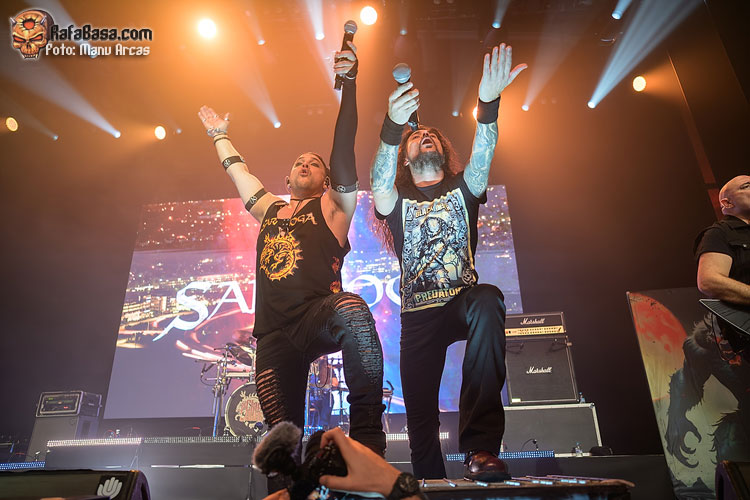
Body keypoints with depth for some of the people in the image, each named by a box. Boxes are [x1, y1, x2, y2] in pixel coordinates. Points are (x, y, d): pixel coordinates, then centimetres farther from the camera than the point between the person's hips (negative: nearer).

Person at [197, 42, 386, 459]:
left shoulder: (332, 207, 13)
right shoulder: (270, 209, 26)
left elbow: (344, 150, 2)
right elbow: (239, 170, 39)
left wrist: (349, 84, -3)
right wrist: (220, 136, 52)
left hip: (320, 316, -5)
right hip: (275, 335, 5)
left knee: (352, 309, -40)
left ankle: (368, 433, -35)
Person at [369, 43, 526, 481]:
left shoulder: (462, 190, 15)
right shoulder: (397, 200, 11)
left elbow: (482, 158, -6)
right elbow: (379, 185, -13)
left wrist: (489, 105, -24)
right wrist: (393, 127, -28)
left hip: (463, 303, 0)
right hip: (418, 316, 1)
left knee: (488, 300, -35)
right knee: (420, 411, -6)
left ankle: (480, 446, -35)